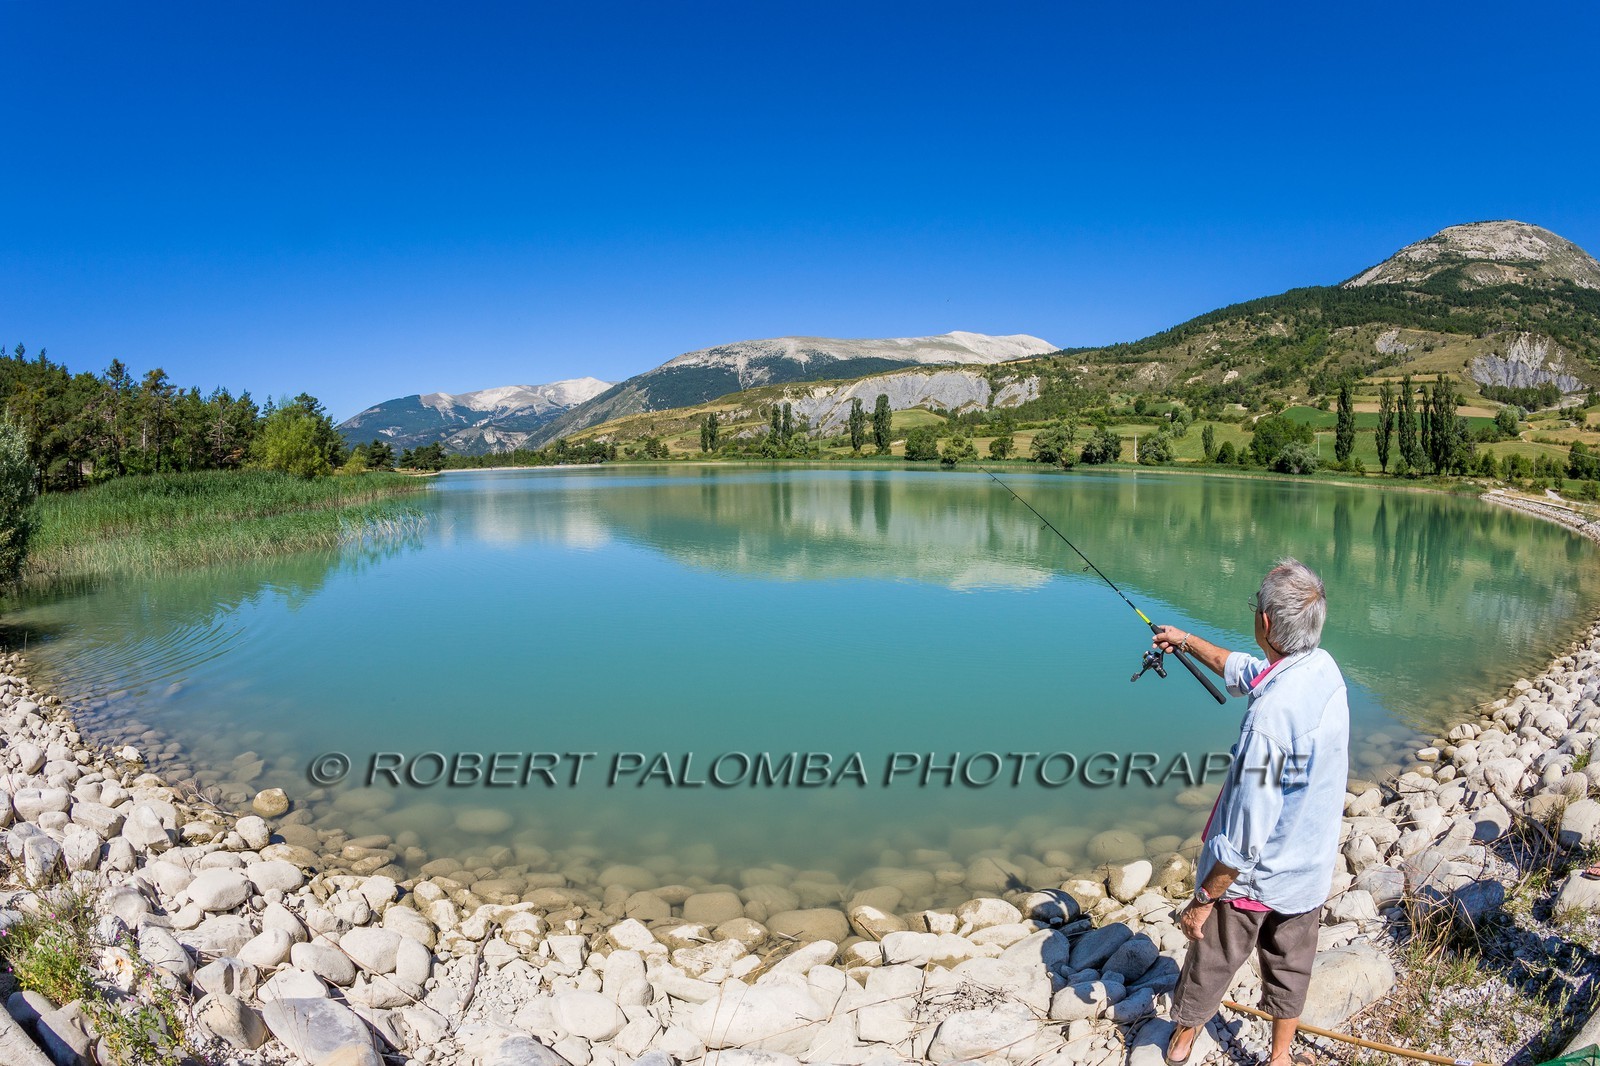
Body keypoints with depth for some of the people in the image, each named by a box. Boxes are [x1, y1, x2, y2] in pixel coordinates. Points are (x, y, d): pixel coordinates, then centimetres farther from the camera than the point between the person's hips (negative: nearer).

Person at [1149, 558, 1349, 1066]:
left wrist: (1202, 899, -18)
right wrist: (1188, 640, 24)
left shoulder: (1271, 715, -35)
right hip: (1309, 872, 7)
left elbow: (1246, 834, -30)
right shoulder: (1324, 667, -10)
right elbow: (1243, 670, 13)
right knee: (1290, 968, 26)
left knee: (1209, 965, 17)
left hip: (1252, 880, -7)